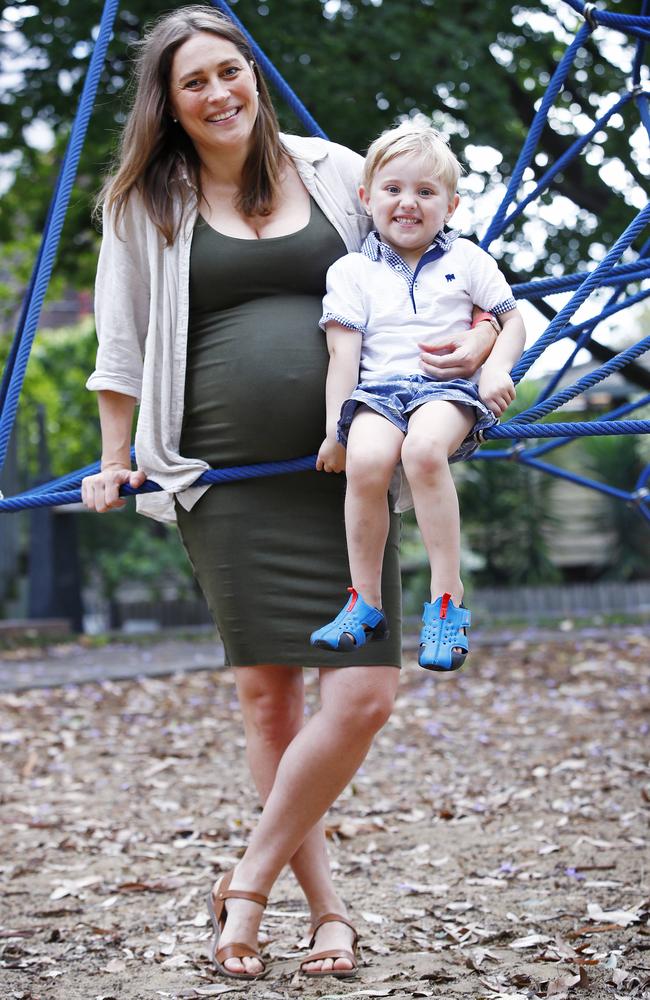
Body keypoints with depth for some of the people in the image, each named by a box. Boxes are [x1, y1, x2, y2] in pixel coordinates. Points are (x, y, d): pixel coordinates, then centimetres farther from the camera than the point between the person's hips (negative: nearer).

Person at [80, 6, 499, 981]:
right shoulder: (147, 202, 8)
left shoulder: (336, 172, 9)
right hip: (225, 477, 0)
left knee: (365, 691, -10)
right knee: (266, 689, -1)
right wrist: (114, 461, 16)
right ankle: (326, 904, 13)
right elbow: (123, 341, 16)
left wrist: (479, 336, -3)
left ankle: (248, 882, 6)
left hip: (343, 470, 1)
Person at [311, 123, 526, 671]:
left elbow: (512, 319, 15)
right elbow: (344, 351, 5)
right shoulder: (351, 271, 11)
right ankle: (366, 602, -17)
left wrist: (497, 367, -5)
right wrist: (335, 427, -3)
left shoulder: (466, 260, 13)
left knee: (424, 449, -37)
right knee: (365, 460, -33)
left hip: (450, 386, -1)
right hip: (379, 389, 1)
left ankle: (447, 597, -30)